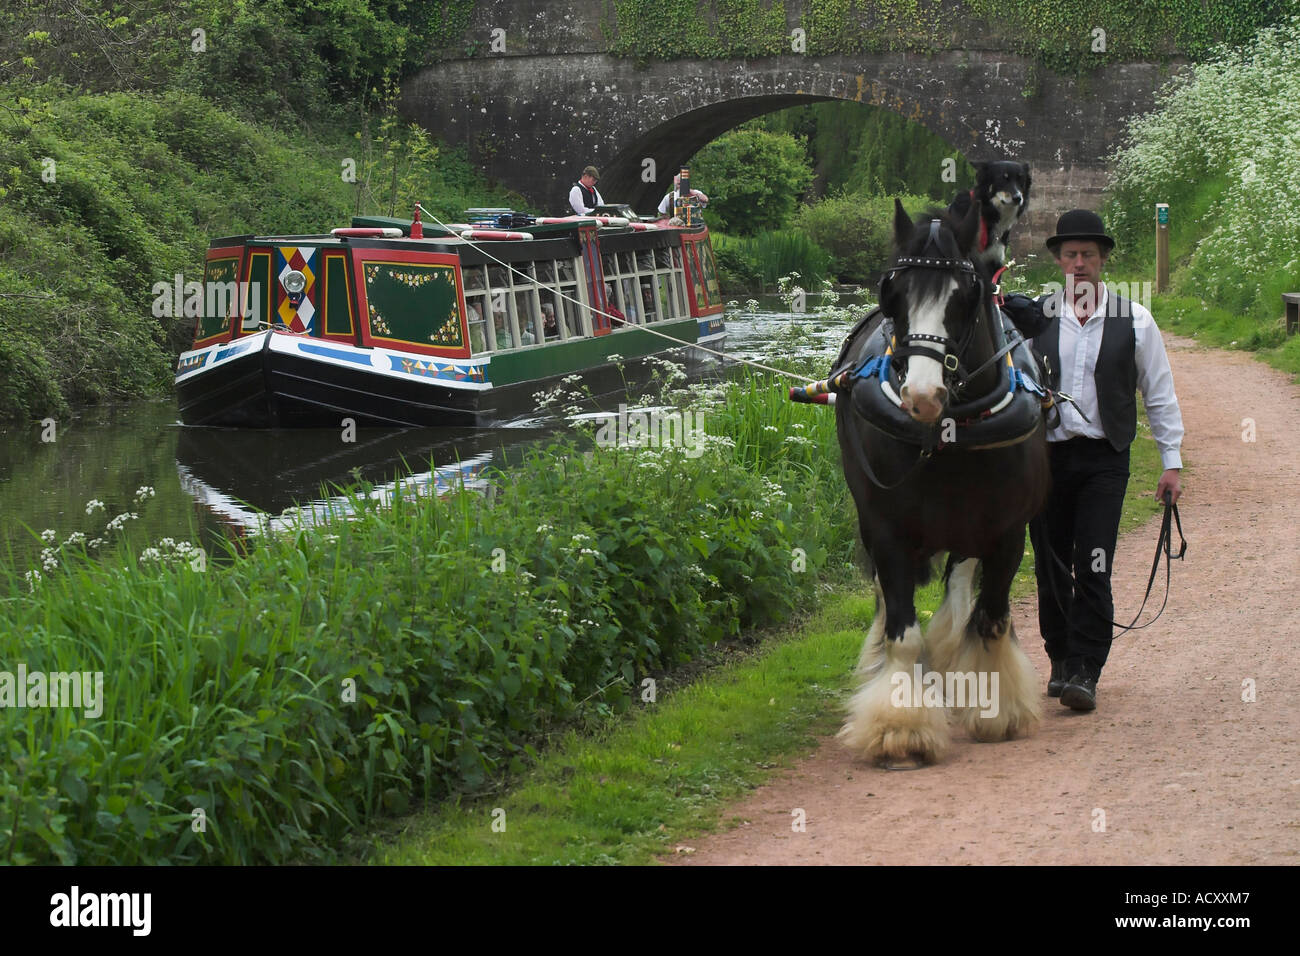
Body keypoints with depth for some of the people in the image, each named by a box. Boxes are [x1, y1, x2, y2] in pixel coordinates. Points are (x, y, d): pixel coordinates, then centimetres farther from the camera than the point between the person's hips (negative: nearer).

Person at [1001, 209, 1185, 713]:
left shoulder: (1134, 320, 3)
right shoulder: (1033, 316, 4)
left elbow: (1160, 393, 7)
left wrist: (1171, 461, 4)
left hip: (1104, 459, -2)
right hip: (1046, 456, 2)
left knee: (1093, 570, -11)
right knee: (1050, 567, 7)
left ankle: (1084, 672, -8)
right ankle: (1060, 661, 23)